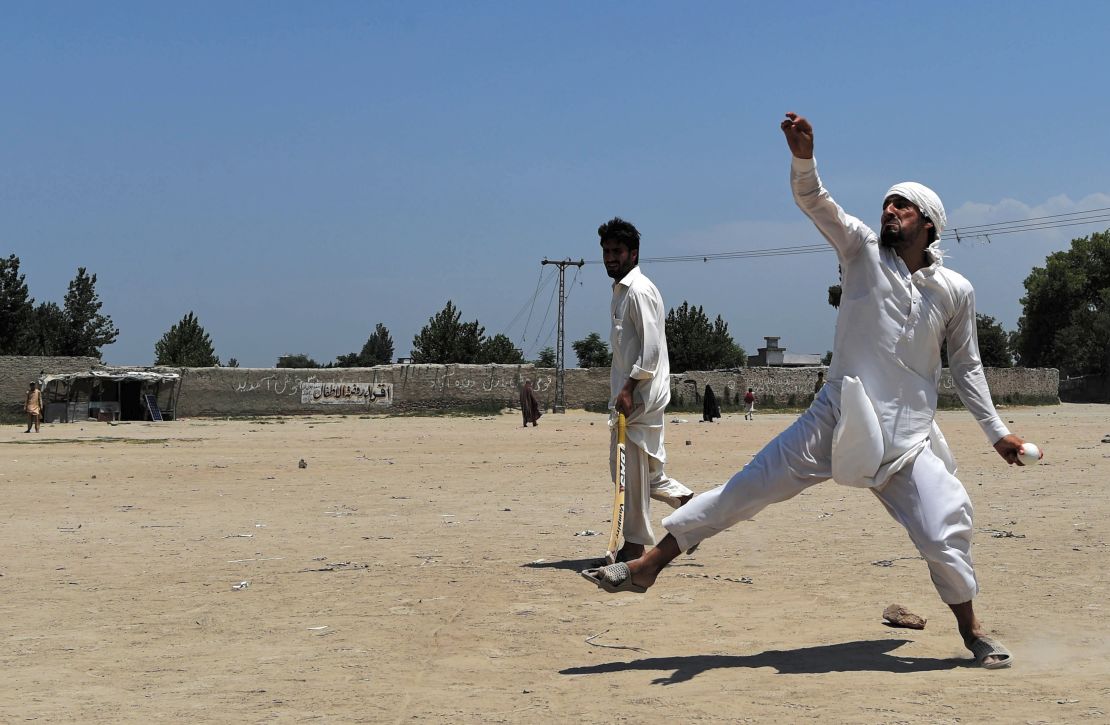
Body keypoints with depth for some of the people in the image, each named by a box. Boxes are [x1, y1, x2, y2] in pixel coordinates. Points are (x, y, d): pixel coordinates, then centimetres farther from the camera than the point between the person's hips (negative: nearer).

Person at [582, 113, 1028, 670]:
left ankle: (972, 631, 20)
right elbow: (815, 203, -12)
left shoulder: (954, 291, 6)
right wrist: (803, 158, -32)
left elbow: (966, 367, 17)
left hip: (908, 437, 1)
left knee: (943, 535, -6)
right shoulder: (864, 250, 3)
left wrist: (996, 431, 15)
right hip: (838, 419, -1)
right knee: (748, 488, -6)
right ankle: (647, 565, -2)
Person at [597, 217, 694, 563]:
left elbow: (651, 347, -20)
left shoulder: (639, 290, -13)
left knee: (633, 466, -5)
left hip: (640, 392, -10)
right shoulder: (621, 290, 17)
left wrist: (630, 388, -22)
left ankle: (634, 544, 2)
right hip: (628, 391, 10)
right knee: (626, 464, 14)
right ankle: (687, 500, 22)